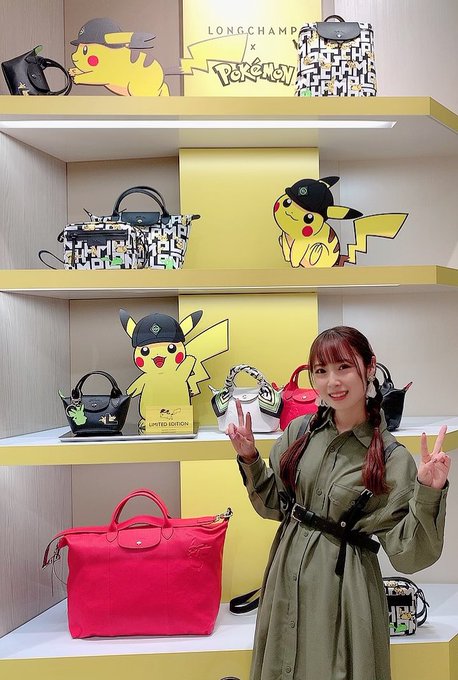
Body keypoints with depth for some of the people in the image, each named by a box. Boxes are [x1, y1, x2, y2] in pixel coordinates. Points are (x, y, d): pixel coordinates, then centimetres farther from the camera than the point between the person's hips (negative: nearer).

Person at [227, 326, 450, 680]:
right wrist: (250, 457, -2)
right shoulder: (300, 432, -2)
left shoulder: (392, 458, -13)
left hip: (345, 590, -4)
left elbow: (406, 555, -14)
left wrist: (428, 492, -27)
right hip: (287, 580, 4)